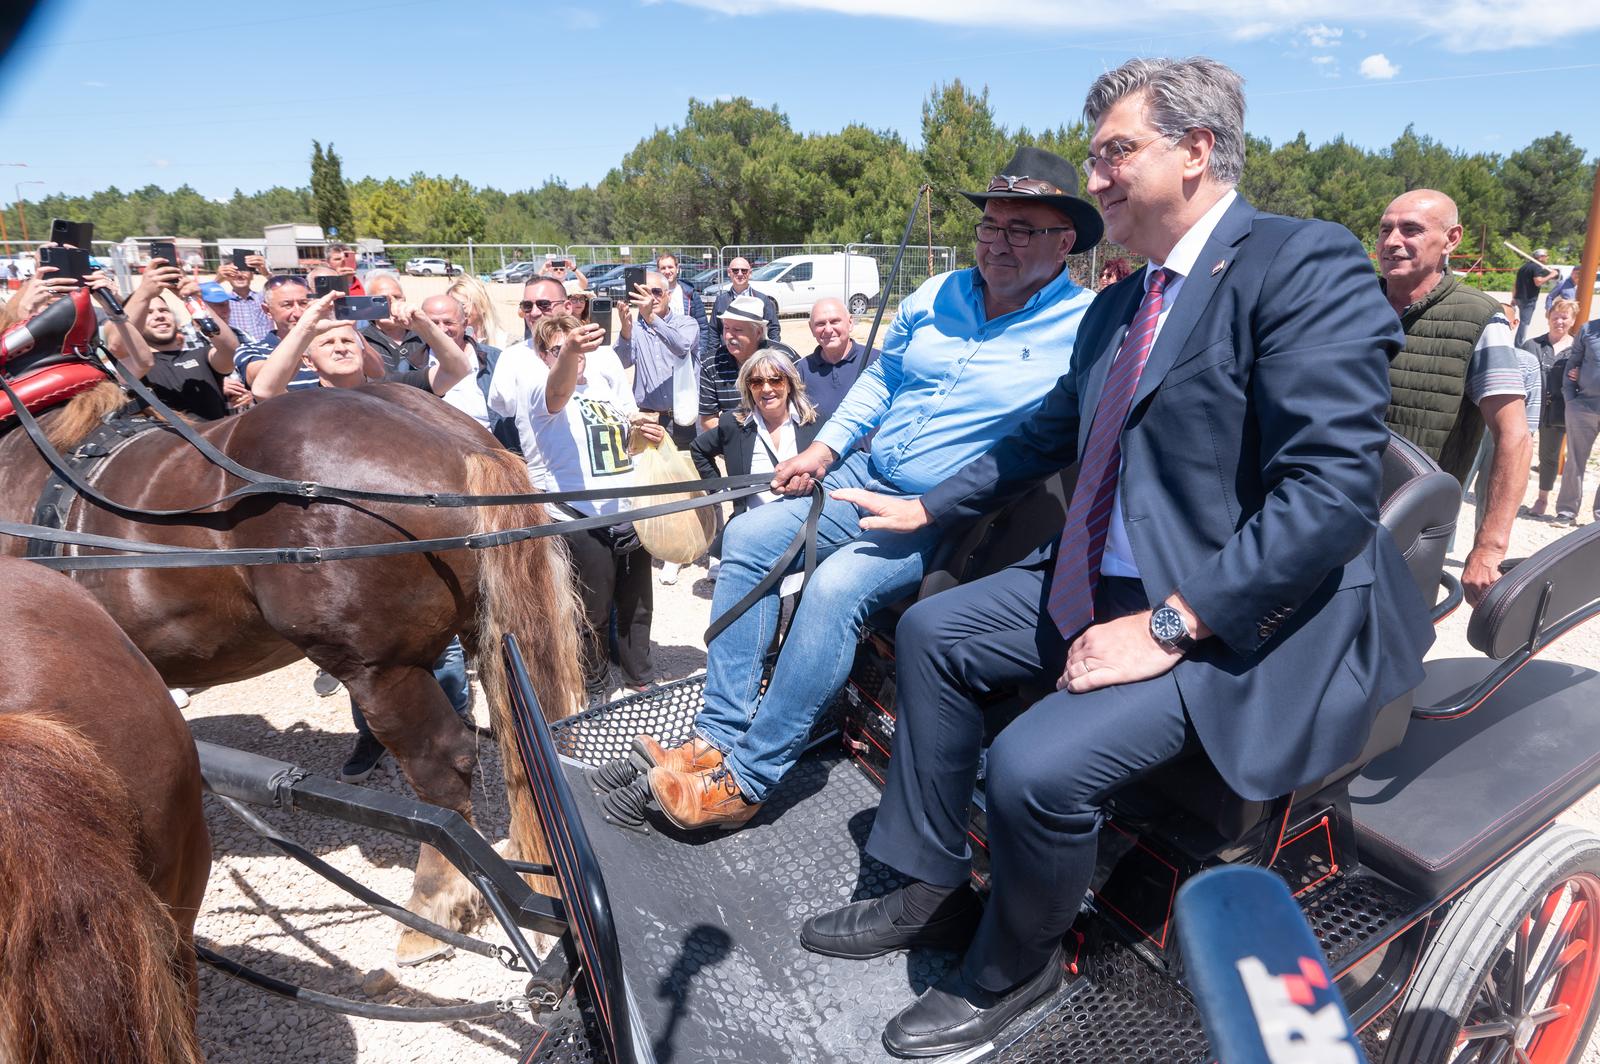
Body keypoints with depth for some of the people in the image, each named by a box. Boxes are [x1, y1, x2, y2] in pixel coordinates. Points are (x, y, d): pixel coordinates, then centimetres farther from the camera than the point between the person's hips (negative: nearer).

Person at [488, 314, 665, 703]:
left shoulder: (605, 383, 16)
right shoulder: (540, 389, -7)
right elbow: (558, 389, -33)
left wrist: (643, 434, 3)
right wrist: (568, 353, -54)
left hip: (629, 514, 7)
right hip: (581, 521, -6)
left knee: (636, 608, 16)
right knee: (593, 614, 3)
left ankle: (640, 681, 34)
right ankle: (596, 693, 23)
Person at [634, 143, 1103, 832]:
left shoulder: (1086, 329, -7)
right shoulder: (936, 297, 11)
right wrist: (825, 447, 8)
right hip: (866, 477, 7)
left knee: (836, 585, -29)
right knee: (747, 538, -9)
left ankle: (746, 781, -16)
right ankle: (718, 736, -5)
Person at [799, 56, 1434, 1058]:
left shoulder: (1304, 263, -16)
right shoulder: (1119, 305, 12)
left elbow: (1334, 492, -24)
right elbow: (1050, 435, 22)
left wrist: (1168, 626, -25)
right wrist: (929, 508, 22)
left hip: (1241, 618, -9)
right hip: (1102, 582, 9)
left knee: (1035, 765, -25)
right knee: (931, 630, 8)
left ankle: (1010, 968, 9)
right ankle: (933, 891, 20)